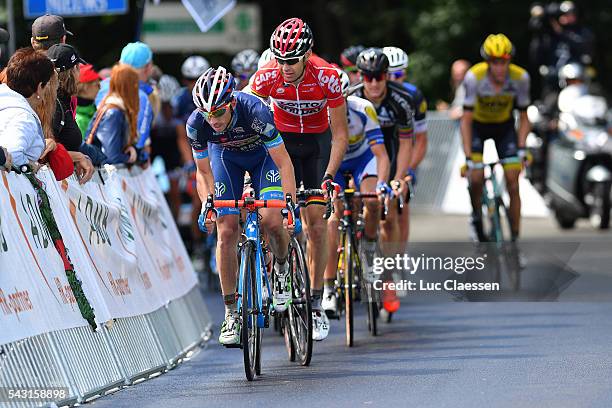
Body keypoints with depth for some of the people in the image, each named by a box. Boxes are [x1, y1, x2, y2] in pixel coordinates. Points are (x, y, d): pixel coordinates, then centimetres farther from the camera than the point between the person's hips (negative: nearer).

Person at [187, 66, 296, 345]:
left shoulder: (254, 111, -39)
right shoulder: (197, 124, -29)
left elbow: (283, 161, -31)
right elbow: (204, 172, -13)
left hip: (263, 153, -2)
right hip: (226, 155, 2)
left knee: (271, 220, -24)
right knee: (226, 232, -10)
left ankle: (282, 268, 9)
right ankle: (231, 314, -3)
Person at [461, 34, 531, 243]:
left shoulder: (520, 77, -24)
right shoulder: (474, 77, -31)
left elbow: (523, 118, -12)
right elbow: (466, 120, -27)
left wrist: (521, 148, -24)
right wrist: (467, 157, -33)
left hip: (504, 126, 1)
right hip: (478, 125, -1)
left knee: (513, 185, -7)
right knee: (477, 178, -19)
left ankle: (515, 240, 2)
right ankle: (477, 216, 12)